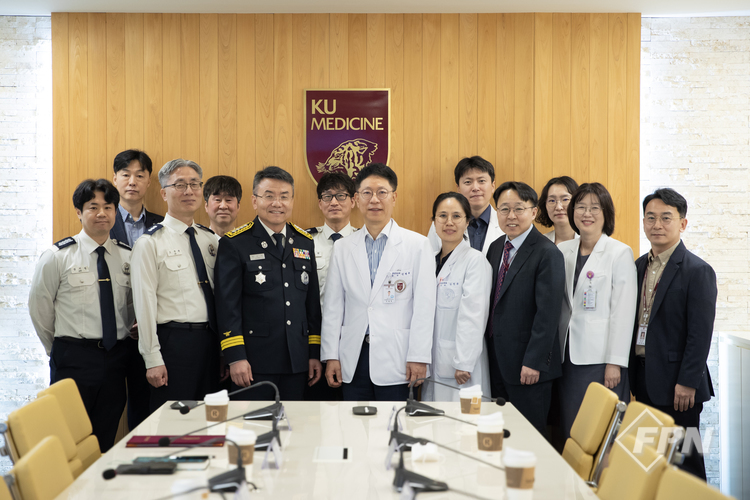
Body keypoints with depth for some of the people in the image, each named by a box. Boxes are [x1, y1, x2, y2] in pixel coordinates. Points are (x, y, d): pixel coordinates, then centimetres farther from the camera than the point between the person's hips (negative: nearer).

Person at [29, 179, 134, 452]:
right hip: (73, 360, -3)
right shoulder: (57, 256, -4)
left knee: (106, 443, 10)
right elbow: (39, 307, 3)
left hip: (115, 357, 4)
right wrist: (61, 351, 7)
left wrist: (120, 337, 10)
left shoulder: (128, 257, 6)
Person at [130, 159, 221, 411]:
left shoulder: (211, 239, 13)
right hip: (174, 341, -5)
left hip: (211, 340, 5)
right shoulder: (150, 242, -4)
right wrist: (152, 359, -12)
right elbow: (144, 303, -8)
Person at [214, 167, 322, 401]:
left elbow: (313, 301, 14)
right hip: (254, 362, -4)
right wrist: (235, 357, -13)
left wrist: (315, 353, 10)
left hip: (297, 362, 4)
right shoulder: (235, 243, -3)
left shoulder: (305, 242, 11)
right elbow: (227, 304, -7)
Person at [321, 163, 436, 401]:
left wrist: (418, 357, -8)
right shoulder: (342, 248, 9)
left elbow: (424, 307, -3)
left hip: (395, 359, -3)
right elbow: (333, 307, 8)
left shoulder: (418, 245, 1)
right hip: (353, 361, 3)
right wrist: (331, 356, 3)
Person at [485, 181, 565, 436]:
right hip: (497, 360, 7)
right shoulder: (496, 248, 11)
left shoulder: (547, 253, -13)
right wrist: (489, 354, 11)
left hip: (528, 367, -7)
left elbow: (548, 313, -17)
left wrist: (534, 362, -19)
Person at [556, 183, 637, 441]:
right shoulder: (562, 251, 11)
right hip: (568, 356, 5)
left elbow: (623, 312, -8)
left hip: (601, 358, -4)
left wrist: (615, 362, -12)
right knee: (570, 431, 6)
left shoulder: (620, 253, -3)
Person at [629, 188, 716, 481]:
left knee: (684, 457, 2)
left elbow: (701, 333, -14)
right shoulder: (640, 266, 11)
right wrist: (634, 375, 11)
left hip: (676, 383, -6)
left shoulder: (698, 271, -10)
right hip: (644, 379, 7)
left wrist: (687, 383, -17)